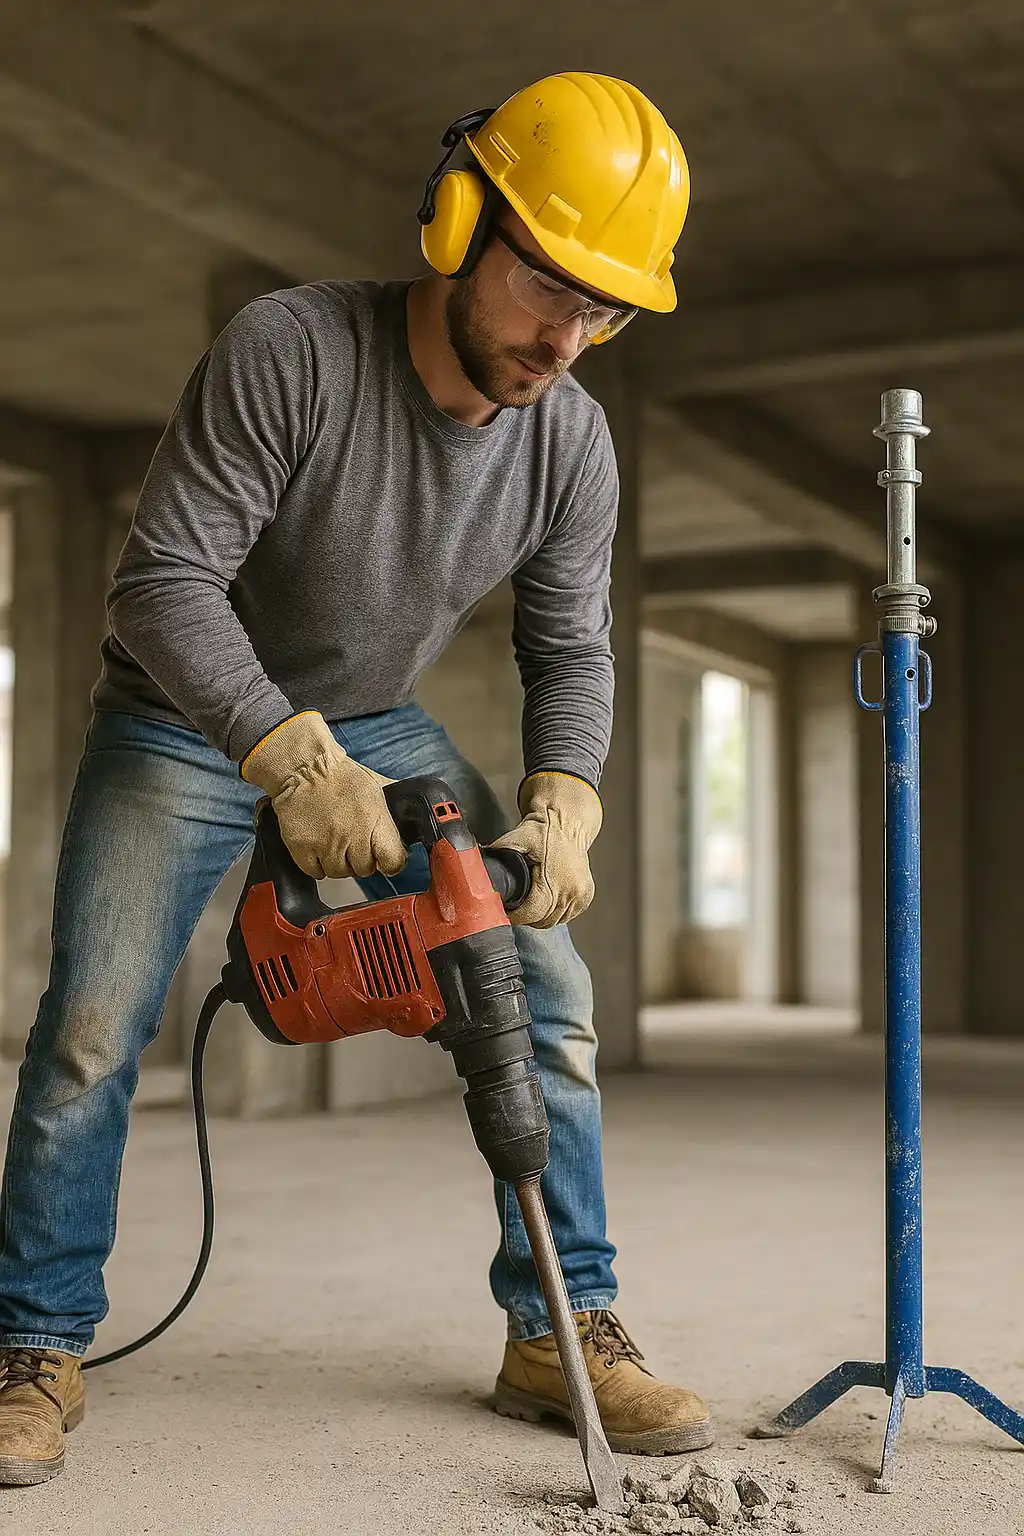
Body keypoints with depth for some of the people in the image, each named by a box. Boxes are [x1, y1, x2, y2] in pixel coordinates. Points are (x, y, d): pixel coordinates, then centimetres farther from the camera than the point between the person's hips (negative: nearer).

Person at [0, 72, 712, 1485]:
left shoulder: (572, 442, -12)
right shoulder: (287, 351, -28)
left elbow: (570, 654, -3)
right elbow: (162, 580, -30)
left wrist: (562, 809, -21)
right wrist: (291, 758, -42)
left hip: (377, 732, 4)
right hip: (184, 723, -4)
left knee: (546, 993, -6)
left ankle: (561, 1331, 6)